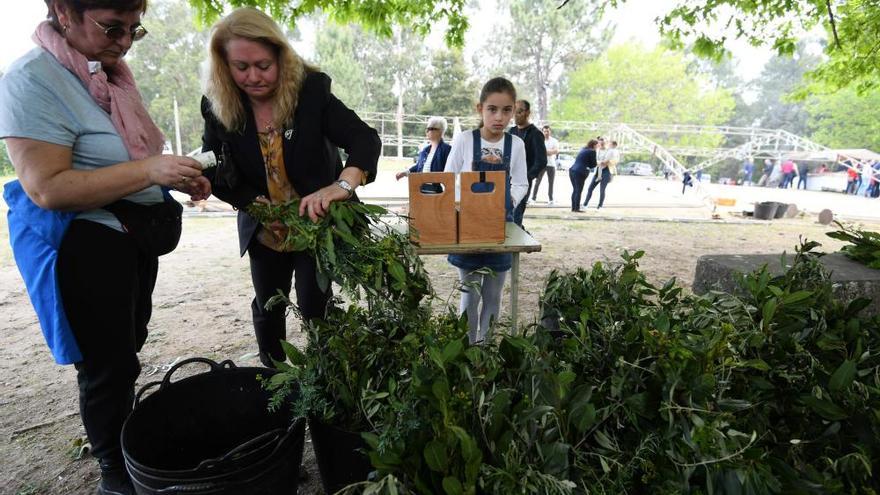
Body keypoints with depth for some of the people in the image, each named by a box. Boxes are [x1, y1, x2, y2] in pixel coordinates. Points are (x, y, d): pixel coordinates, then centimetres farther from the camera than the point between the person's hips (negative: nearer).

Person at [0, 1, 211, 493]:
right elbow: (46, 188, -24)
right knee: (109, 363, 4)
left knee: (127, 347, 21)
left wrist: (178, 176, 1)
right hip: (84, 242, -8)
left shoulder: (110, 70, 8)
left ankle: (123, 438, 43)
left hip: (136, 232, 8)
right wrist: (148, 170, -30)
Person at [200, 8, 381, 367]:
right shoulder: (218, 107, -9)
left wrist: (342, 185, -47)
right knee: (267, 307, 17)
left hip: (318, 223, -3)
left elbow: (366, 139, -28)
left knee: (315, 308, -2)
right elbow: (216, 174, -3)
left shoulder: (311, 90, -18)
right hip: (264, 229, 4)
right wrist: (258, 205, -20)